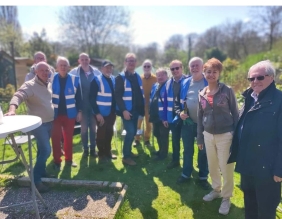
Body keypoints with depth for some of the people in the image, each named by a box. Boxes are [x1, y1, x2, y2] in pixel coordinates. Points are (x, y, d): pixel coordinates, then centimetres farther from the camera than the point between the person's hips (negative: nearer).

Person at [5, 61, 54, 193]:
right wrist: (12, 109, -50)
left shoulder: (49, 84, 7)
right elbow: (18, 96, -31)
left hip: (49, 122, 7)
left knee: (42, 149, 19)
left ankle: (41, 171, 36)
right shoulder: (30, 85, -16)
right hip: (38, 124, -7)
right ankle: (35, 180, 0)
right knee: (46, 150, -13)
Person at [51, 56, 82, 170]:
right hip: (55, 114, 0)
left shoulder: (74, 79, -3)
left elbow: (78, 96, 1)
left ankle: (69, 159, 26)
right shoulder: (51, 79, -3)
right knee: (56, 138, 6)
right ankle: (57, 161, 20)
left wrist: (79, 111, -1)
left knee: (68, 138, 11)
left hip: (69, 114, 0)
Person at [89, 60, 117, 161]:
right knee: (101, 133, 6)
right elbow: (92, 98, -12)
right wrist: (97, 113, -16)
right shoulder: (96, 80, -9)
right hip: (101, 113, -5)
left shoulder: (114, 79, 7)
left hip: (112, 112, 5)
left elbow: (116, 95, 11)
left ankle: (108, 151, 31)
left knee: (109, 132, 15)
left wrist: (116, 109, 5)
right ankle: (101, 153, 22)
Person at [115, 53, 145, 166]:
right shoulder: (120, 77, -8)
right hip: (127, 110, -7)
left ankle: (128, 151, 30)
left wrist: (142, 108, 10)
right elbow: (117, 96, -14)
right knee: (130, 132, -11)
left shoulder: (138, 77, 13)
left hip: (136, 109, 7)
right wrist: (124, 110, -21)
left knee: (133, 132, 12)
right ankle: (126, 156, 4)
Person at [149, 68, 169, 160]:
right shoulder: (155, 86, 13)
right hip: (155, 115, 9)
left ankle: (163, 154, 18)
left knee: (163, 135, 4)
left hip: (164, 116, -9)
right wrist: (150, 112, 14)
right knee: (156, 133, 20)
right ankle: (161, 150, 38)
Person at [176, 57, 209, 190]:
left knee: (203, 151, 12)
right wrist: (180, 112, -5)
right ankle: (186, 174, 30)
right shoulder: (185, 83, 5)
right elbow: (180, 100, 11)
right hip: (187, 122, 3)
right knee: (187, 150, 15)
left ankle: (203, 177, 27)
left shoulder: (209, 82, -5)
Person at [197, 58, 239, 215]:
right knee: (212, 166, 17)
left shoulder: (227, 90, -7)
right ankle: (216, 190, 39)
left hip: (225, 135, -4)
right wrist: (199, 137, 11)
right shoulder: (202, 94, 5)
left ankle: (226, 197, 25)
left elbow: (235, 114, -5)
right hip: (208, 135, 4)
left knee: (226, 168, 5)